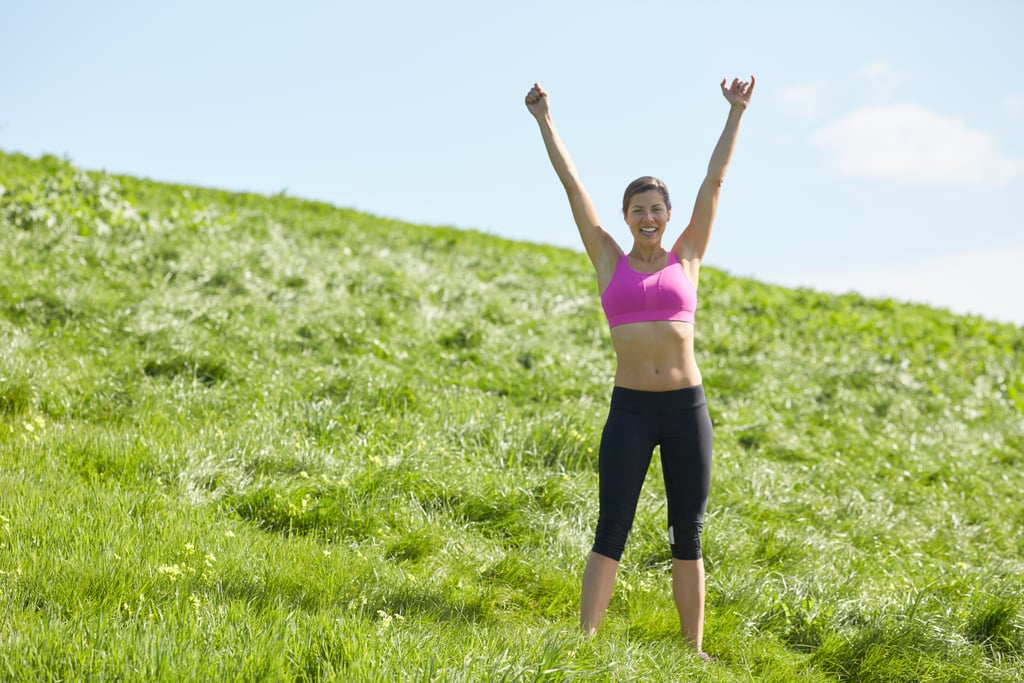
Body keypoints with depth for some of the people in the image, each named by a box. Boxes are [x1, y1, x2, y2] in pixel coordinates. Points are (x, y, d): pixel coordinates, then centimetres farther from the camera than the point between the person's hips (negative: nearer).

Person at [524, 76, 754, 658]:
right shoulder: (610, 261, 7)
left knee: (688, 534, 6)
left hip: (687, 409, 1)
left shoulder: (687, 259, 9)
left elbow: (715, 179, 10)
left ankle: (694, 652, 12)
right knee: (612, 533, -2)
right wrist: (545, 119, 9)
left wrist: (736, 113, 11)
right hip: (630, 409, -1)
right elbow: (571, 182, 8)